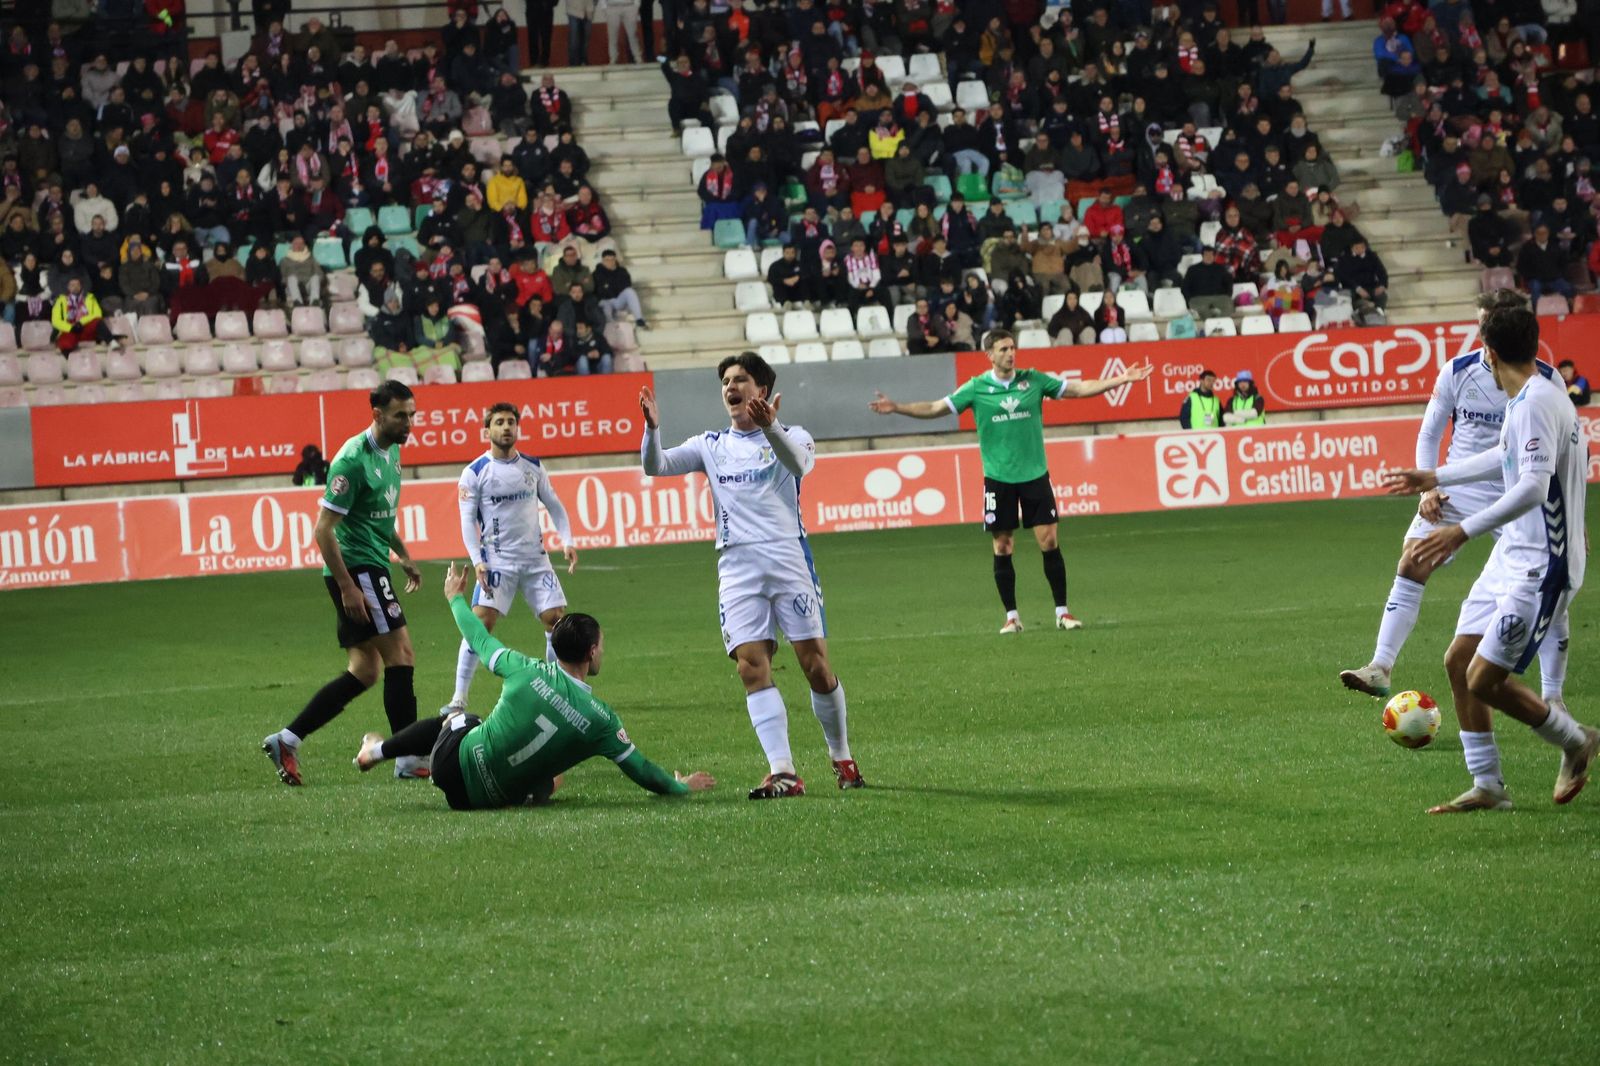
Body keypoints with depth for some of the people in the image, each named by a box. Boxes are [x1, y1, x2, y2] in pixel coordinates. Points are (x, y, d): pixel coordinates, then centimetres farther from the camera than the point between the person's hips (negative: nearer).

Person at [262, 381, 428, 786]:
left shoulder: (391, 451, 12)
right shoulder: (354, 459, -17)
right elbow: (324, 529, -19)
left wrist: (403, 555, 22)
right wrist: (347, 587, -21)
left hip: (372, 567, 10)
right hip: (357, 569, -10)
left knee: (364, 672, 9)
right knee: (400, 654, -9)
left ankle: (287, 739, 9)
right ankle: (409, 759, -5)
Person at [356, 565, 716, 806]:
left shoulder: (526, 671, -15)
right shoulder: (601, 719, -17)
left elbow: (479, 640, 4)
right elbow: (639, 769, -6)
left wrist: (456, 598, 23)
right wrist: (681, 786, 14)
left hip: (456, 764, 0)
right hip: (493, 796, 0)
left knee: (454, 717, 34)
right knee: (552, 780, 33)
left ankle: (375, 750, 52)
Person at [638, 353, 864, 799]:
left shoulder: (791, 436, 7)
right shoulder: (711, 446, 17)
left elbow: (797, 463, -17)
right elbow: (656, 466, 4)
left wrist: (770, 428, -37)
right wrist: (652, 428, -17)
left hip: (789, 557, -2)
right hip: (737, 565, 2)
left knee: (816, 665, -3)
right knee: (751, 665, -12)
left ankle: (841, 758, 16)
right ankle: (783, 773, -15)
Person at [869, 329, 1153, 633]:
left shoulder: (1034, 380, 2)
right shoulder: (977, 388, -1)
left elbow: (1079, 389, 4)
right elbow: (936, 408, 0)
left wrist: (1121, 379, -2)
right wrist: (896, 408, -10)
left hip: (1034, 474, 0)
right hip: (998, 479, 0)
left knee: (1049, 541, -4)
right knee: (1002, 547, 1)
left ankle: (1062, 612, 5)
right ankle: (1011, 616, 11)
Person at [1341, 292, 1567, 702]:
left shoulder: (1544, 380, -9)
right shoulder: (1457, 372, -5)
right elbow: (1429, 434, 6)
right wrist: (1429, 489, -6)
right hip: (1459, 490, 1)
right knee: (1411, 564, -13)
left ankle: (1553, 696, 7)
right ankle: (1380, 669, -13)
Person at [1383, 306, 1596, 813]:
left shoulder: (1537, 402, -20)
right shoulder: (1528, 398, 12)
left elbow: (1534, 486, -32)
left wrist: (1463, 531, -34)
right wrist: (1434, 478, 40)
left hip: (1541, 566, -10)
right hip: (1513, 555, 10)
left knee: (1483, 679, -10)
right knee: (1458, 661, 7)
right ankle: (1487, 787, 13)